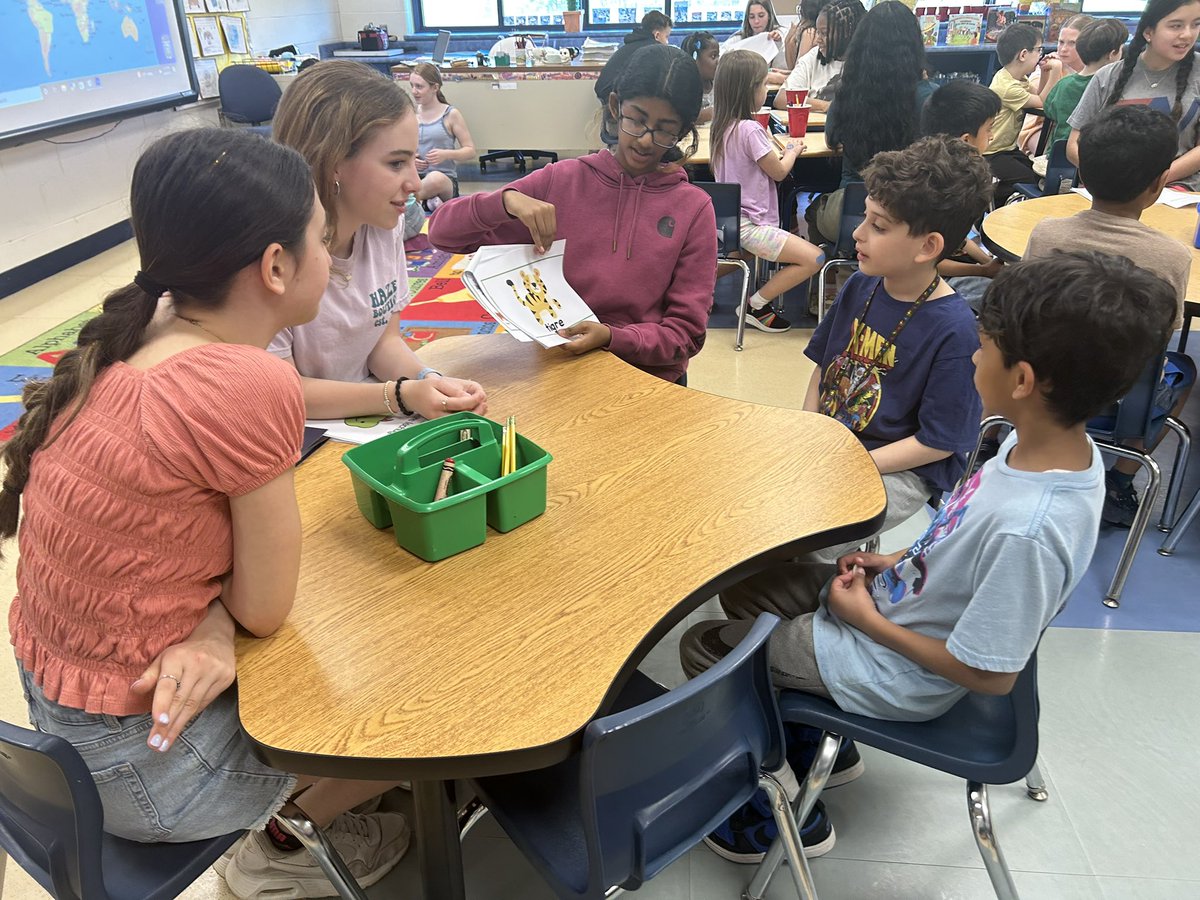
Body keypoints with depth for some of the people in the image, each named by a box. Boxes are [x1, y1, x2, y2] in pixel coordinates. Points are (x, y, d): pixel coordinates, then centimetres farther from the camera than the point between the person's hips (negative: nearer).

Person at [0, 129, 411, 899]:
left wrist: (210, 626, -17)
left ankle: (291, 814, 34)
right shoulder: (249, 386, -31)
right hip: (141, 759, -7)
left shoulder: (135, 337, -5)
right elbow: (265, 609, -20)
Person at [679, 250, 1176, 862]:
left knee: (702, 648, 1)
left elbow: (989, 675, -26)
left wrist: (870, 621, -17)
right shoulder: (1058, 444, -11)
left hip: (898, 672, -8)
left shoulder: (1028, 530, -38)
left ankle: (782, 817, 21)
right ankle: (821, 743, 31)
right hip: (898, 599, 8)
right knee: (744, 586, 18)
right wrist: (899, 562, -1)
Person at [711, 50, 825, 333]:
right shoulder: (750, 129, -19)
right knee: (814, 259, -12)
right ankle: (757, 304, -2)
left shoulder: (722, 125, 8)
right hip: (749, 224, -10)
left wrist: (771, 142, 13)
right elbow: (779, 172, -6)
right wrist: (792, 151, 11)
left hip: (729, 220, 10)